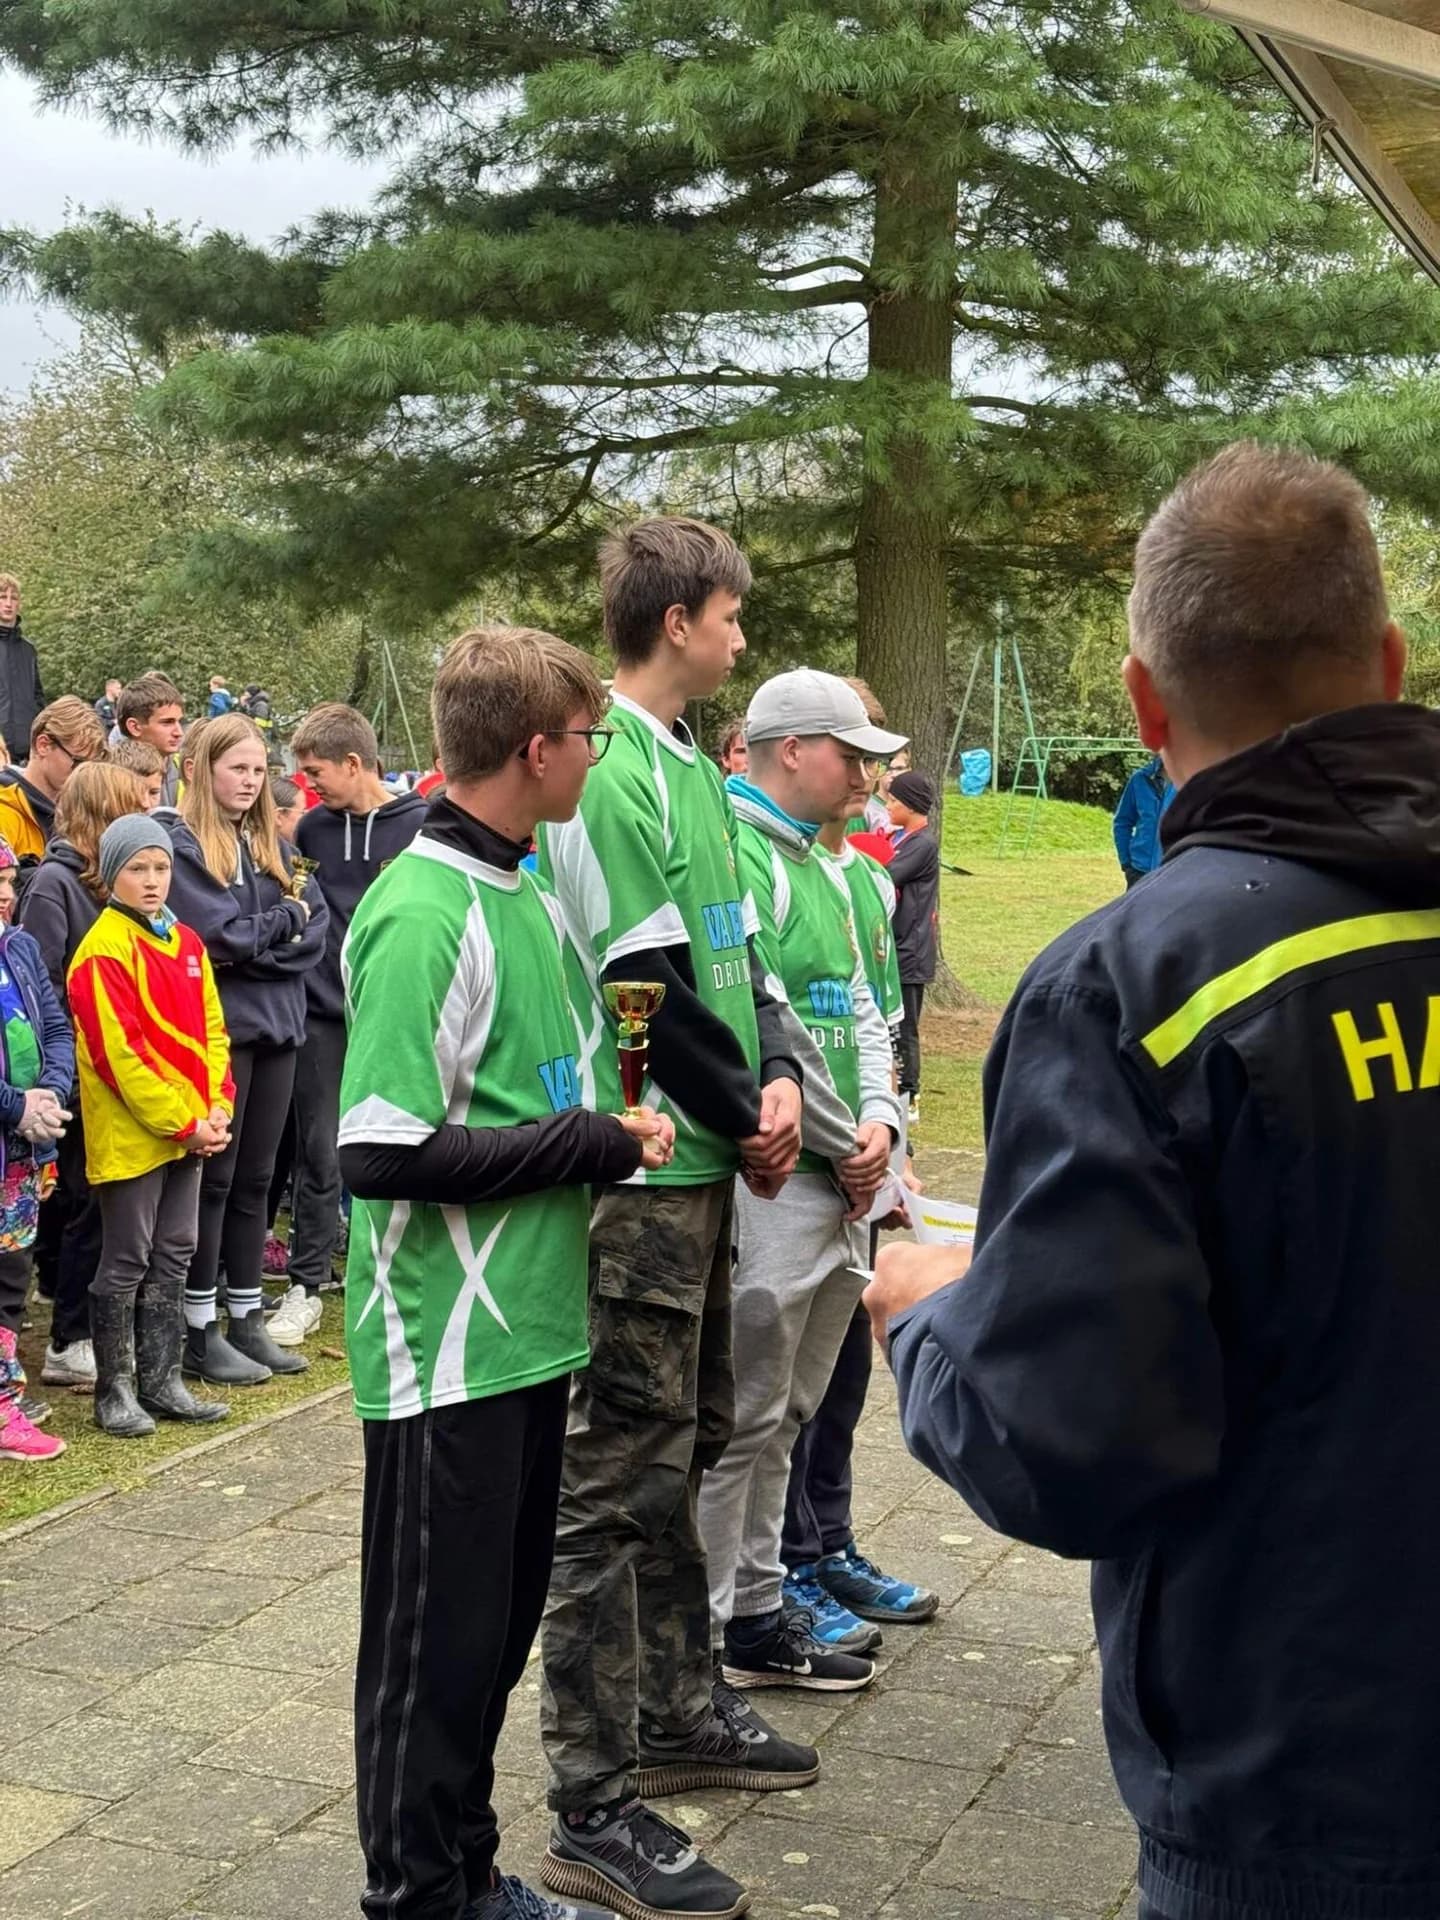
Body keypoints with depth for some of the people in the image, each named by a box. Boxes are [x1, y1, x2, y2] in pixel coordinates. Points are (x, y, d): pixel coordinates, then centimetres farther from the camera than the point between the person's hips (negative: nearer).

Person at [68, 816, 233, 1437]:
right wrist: (183, 1123, -17)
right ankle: (114, 1391, 14)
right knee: (126, 1263, 2)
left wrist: (216, 1108, -3)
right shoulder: (103, 953, -13)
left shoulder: (186, 944, 10)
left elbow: (211, 1030, 11)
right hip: (130, 1135, -7)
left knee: (173, 1257, 13)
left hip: (189, 1132, 7)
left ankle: (161, 1382, 22)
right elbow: (120, 1055, -18)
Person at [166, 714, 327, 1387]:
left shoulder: (274, 845, 13)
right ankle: (201, 1332, 9)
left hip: (277, 1026, 6)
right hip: (219, 1026, -6)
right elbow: (221, 936, -17)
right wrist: (285, 918, -4)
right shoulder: (183, 845, -7)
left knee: (255, 1178, 11)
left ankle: (248, 1321, 20)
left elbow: (317, 928, 5)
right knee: (214, 1178, 1)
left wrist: (256, 936, -10)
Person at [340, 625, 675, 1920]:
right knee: (436, 1642, 5)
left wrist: (612, 1128, 6)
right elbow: (385, 1154, -23)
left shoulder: (524, 893, 10)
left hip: (529, 1326, 9)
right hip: (449, 1350, -9)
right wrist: (596, 1146, -16)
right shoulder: (422, 915, -18)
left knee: (501, 1620, 19)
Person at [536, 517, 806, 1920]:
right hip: (639, 1172, -10)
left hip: (704, 1167, 10)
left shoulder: (690, 765, 13)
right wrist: (744, 1120, -9)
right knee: (620, 1478, -4)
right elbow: (645, 985, -19)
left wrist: (776, 1075, -2)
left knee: (683, 1448, 19)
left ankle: (675, 1711, 35)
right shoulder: (606, 773, -16)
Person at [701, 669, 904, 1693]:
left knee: (786, 1414, 16)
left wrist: (879, 1118, 0)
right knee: (741, 1417, -3)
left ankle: (757, 1611, 27)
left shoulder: (823, 863, 18)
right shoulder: (734, 856, -14)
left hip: (840, 1185, 10)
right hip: (773, 1183, -9)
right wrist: (845, 1146, -11)